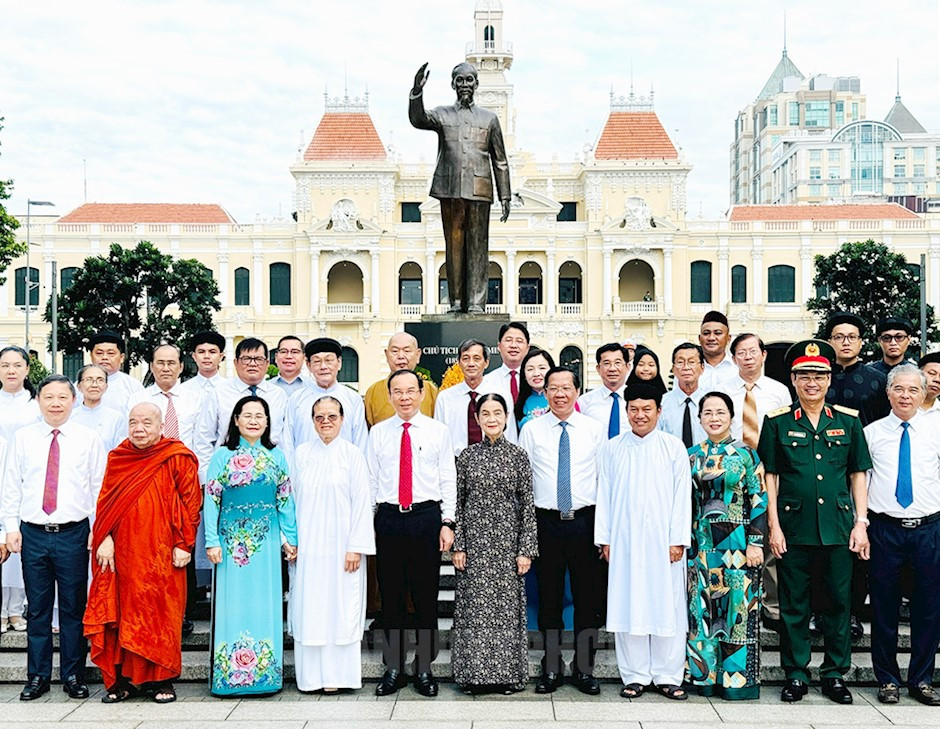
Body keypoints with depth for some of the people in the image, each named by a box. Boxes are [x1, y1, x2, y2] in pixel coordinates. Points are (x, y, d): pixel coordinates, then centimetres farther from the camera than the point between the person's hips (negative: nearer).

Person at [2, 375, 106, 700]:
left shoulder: (89, 439, 2)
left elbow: (100, 487, 3)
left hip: (73, 533, -1)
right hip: (32, 533, 1)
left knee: (73, 608, 5)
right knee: (37, 608, 9)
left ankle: (73, 676, 16)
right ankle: (37, 676, 19)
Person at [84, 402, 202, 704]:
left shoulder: (178, 458, -3)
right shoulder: (118, 458, 9)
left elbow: (190, 502, -3)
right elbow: (105, 501, 11)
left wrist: (183, 544, -8)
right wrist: (105, 539, 0)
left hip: (162, 554, -3)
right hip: (123, 553, 3)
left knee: (161, 614, 2)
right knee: (123, 613, 5)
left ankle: (161, 679, 12)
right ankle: (124, 678, 14)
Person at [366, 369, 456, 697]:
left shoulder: (438, 431, 4)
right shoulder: (378, 433, 8)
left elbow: (448, 479, 4)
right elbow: (370, 480, 9)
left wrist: (447, 522, -2)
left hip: (426, 516, -1)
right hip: (388, 519, 1)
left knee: (426, 596, 3)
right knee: (390, 596, 6)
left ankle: (424, 669, 14)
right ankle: (393, 668, 17)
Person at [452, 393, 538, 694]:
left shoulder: (518, 456, 2)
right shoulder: (467, 456, 5)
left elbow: (528, 505, 1)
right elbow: (458, 502, 6)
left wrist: (526, 549, -4)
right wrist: (457, 545, -1)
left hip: (507, 539, -1)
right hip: (474, 538, 1)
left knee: (507, 605, 3)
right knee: (474, 607, 3)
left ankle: (507, 673, 13)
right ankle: (475, 673, 12)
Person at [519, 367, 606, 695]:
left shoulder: (595, 429, 4)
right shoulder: (531, 430, 4)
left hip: (585, 520, 0)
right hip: (546, 521, 0)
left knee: (588, 595, 4)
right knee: (549, 595, 7)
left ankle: (584, 668, 16)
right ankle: (551, 668, 18)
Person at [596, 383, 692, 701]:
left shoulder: (674, 447, 3)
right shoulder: (612, 449, 7)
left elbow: (682, 495, 1)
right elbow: (604, 495, 8)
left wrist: (678, 539, -5)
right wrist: (605, 539, 3)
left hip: (663, 540, -1)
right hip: (624, 540, 1)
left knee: (667, 606, 1)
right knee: (628, 605, 3)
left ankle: (667, 677, 11)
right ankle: (635, 676, 12)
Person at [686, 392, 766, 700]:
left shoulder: (746, 454, -1)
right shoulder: (693, 455, 9)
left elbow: (759, 501, -3)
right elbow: (686, 502, 12)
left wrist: (755, 543, -10)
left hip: (737, 544, -3)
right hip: (702, 544, 3)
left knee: (737, 606, -1)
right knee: (703, 608, 6)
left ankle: (738, 678, 7)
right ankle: (706, 674, 15)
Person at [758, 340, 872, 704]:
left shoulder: (848, 420, 7)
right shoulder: (777, 422, 2)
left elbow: (858, 473, 10)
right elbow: (769, 476, 2)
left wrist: (861, 523, 3)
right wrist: (773, 526, -4)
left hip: (838, 529, 1)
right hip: (793, 528, -1)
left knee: (837, 603, 8)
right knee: (794, 605, 5)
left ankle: (835, 674, 20)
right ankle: (796, 674, 16)